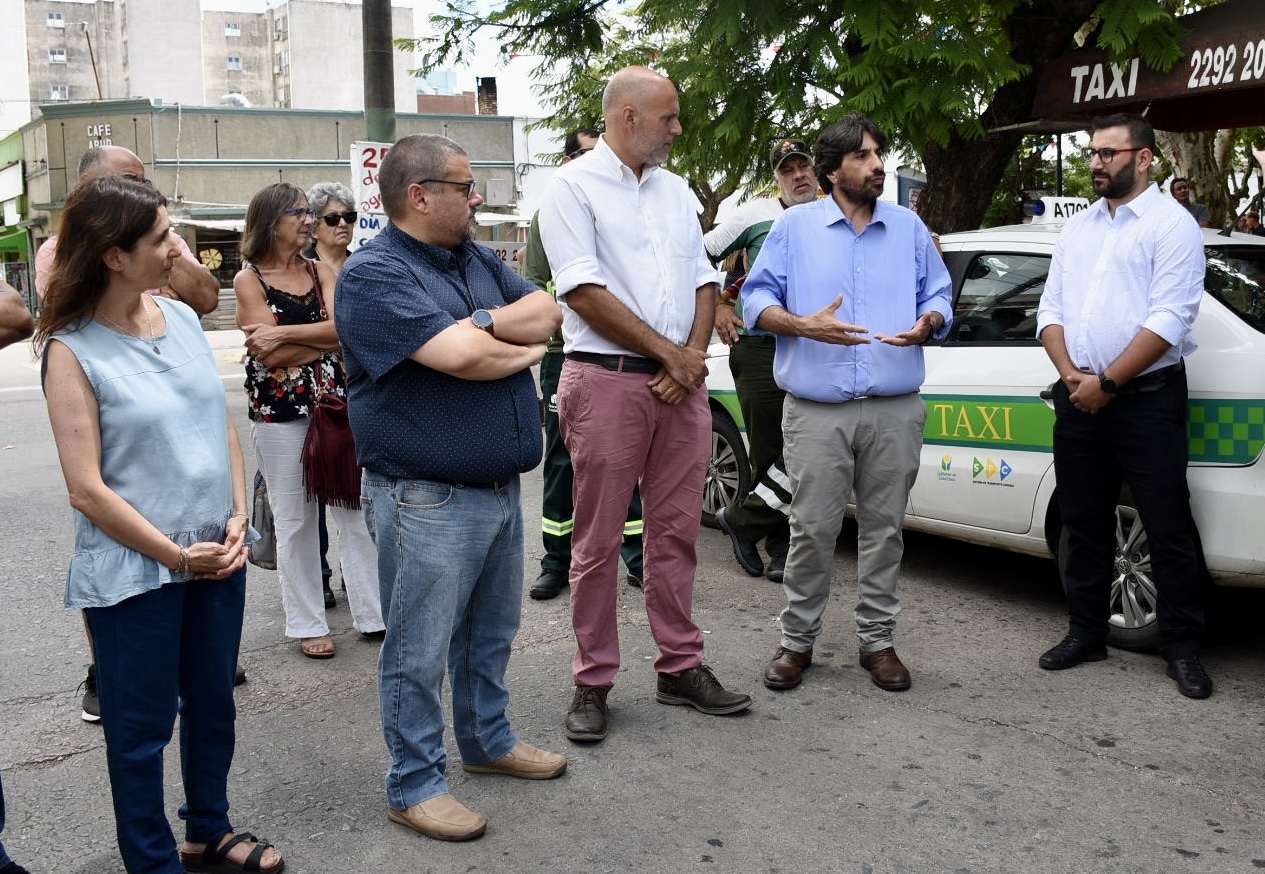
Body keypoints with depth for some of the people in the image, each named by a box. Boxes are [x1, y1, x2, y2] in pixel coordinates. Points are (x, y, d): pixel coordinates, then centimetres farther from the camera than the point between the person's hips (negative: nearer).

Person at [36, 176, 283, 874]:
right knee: (142, 727, 8)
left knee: (213, 705, 19)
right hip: (135, 572, -6)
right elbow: (86, 489, -15)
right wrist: (176, 555, -14)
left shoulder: (182, 319, 3)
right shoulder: (72, 350, -13)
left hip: (218, 555, 6)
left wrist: (237, 518, -3)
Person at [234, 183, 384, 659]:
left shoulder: (321, 271, 10)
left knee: (355, 512, 5)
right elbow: (271, 356, -13)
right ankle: (307, 624, 16)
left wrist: (284, 335, -15)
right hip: (279, 415, -3)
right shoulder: (249, 279, -1)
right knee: (294, 521, 5)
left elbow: (342, 329, -8)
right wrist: (325, 338, -6)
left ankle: (373, 613, 14)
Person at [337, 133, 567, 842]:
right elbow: (460, 357, -26)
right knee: (421, 652, 4)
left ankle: (489, 741, 40)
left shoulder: (478, 259, 11)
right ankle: (415, 784, 18)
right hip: (428, 500, -8)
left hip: (501, 487, 8)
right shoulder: (374, 274, -16)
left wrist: (481, 324, -17)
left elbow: (546, 312, 1)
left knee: (492, 634, 22)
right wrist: (524, 350, -7)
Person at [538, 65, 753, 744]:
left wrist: (693, 355, -3)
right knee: (598, 540, 1)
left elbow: (704, 281, 16)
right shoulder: (573, 188, -4)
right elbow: (585, 293, -13)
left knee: (676, 530, 10)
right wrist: (669, 352, -10)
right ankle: (592, 682, 11)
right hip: (607, 381, -6)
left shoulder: (675, 190, 17)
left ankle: (681, 667, 20)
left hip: (680, 383, 6)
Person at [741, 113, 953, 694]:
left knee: (884, 529, 7)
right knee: (812, 531, 0)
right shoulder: (795, 226, 6)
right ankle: (797, 641, 13)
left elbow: (938, 296, 15)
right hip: (816, 412, -2)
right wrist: (804, 326, -16)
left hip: (895, 411, 2)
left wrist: (927, 324, -9)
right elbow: (756, 299, 3)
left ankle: (877, 640, 18)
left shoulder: (909, 227, 13)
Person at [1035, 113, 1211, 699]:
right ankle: (1086, 633, 24)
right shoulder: (1077, 229, 14)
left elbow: (1169, 319, -14)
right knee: (1084, 524, 12)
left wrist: (1107, 382, -14)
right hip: (1079, 400, 6)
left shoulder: (1171, 224, -5)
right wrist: (1070, 373, -6)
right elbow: (1050, 310, 11)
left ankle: (1182, 649, 10)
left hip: (1146, 398, -6)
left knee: (1168, 528, 0)